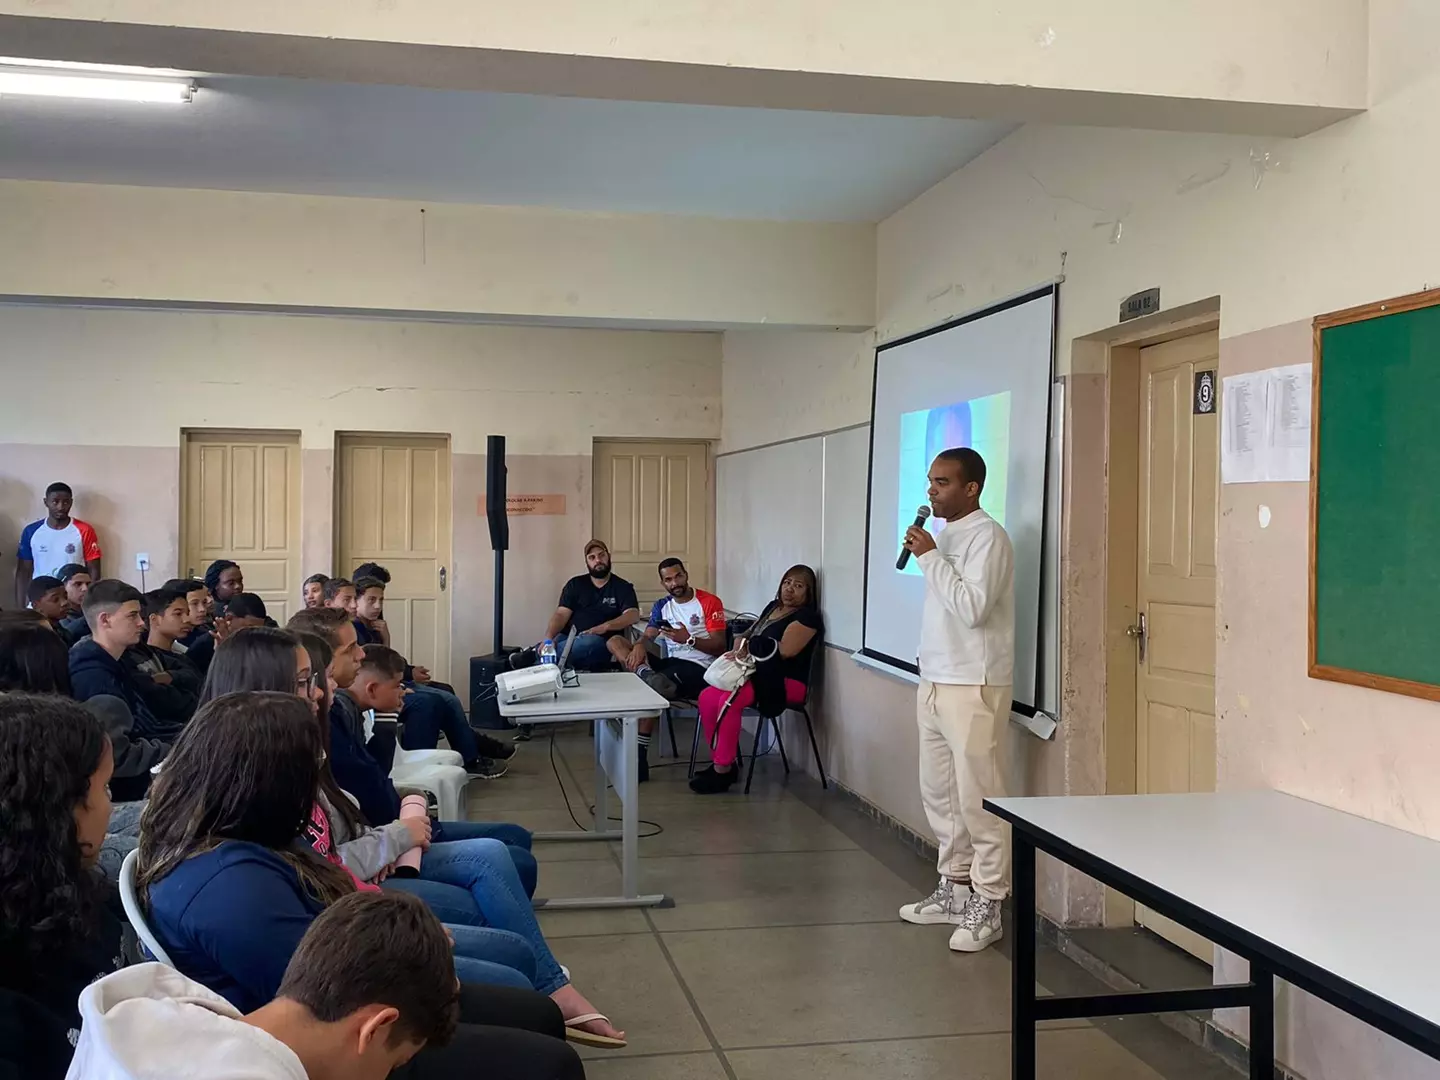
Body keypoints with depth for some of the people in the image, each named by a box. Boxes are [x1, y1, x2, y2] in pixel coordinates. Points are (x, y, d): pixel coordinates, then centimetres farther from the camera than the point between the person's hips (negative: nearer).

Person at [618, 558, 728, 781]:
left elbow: (719, 647, -8)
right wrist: (639, 646, -18)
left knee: (652, 688, -35)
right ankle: (645, 673, -36)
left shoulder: (710, 602, -3)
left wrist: (689, 639, -23)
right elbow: (647, 636, 6)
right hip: (670, 663, 7)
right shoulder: (662, 606, 16)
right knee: (615, 641, -6)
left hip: (698, 668, -7)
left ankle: (640, 752, -26)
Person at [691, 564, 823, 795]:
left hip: (786, 683, -8)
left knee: (729, 701, -30)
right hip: (760, 676, 8)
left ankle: (722, 771, -22)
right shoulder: (773, 607, 19)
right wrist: (741, 644, -3)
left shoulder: (807, 617, -7)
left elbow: (784, 650, -20)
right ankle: (721, 761, -7)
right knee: (707, 696, -14)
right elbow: (747, 635, 22)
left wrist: (749, 649, -11)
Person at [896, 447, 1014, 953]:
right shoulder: (944, 536, 15)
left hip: (973, 688, -9)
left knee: (977, 798, -4)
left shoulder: (986, 536, -12)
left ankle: (987, 904, 3)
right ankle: (955, 886, 26)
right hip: (935, 683, 9)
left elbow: (972, 608, -23)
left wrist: (930, 557, -17)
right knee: (938, 793, 15)